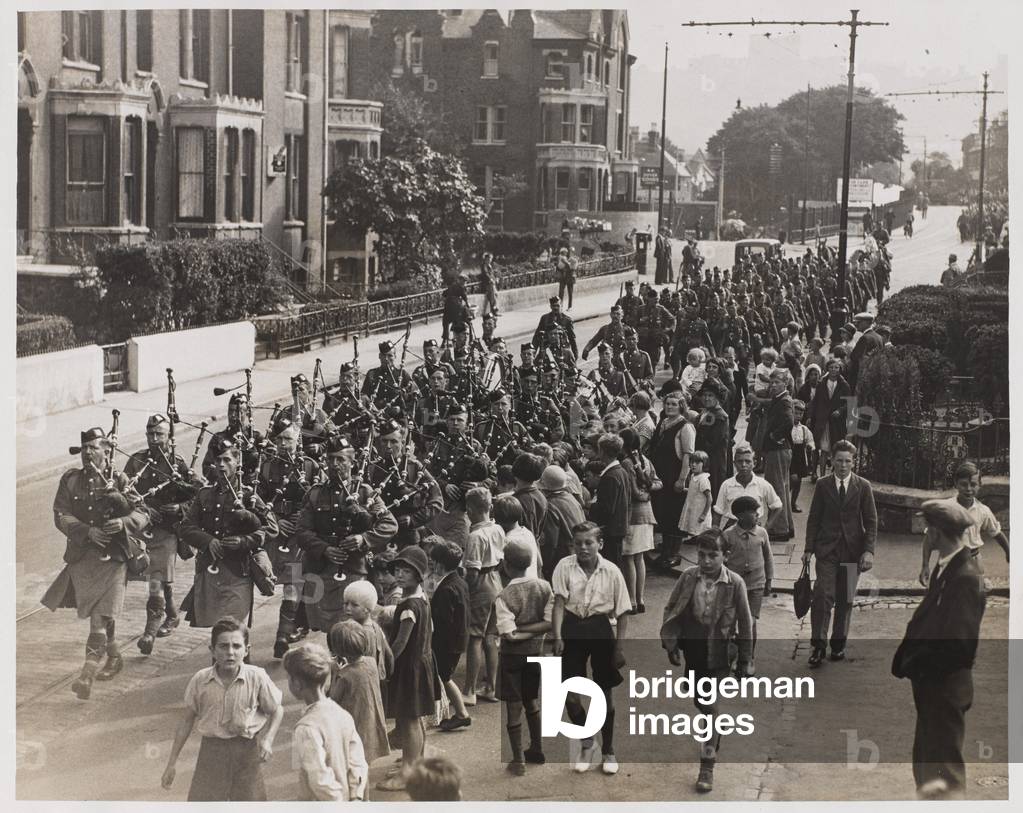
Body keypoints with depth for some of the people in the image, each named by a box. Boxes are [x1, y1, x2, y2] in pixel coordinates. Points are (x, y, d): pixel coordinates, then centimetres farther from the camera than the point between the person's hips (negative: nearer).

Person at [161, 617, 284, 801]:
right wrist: (172, 761, 5)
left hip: (247, 750, -1)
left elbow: (277, 710, 2)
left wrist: (268, 739, -15)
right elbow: (188, 718, 2)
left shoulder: (257, 678, -13)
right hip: (212, 749, 1)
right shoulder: (200, 680, -10)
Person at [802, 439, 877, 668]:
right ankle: (819, 646, -7)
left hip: (852, 551, 1)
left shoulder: (863, 487, 2)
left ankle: (839, 644, 19)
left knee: (845, 600, 7)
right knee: (823, 596, -11)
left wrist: (868, 550, -7)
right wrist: (809, 548, 0)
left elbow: (871, 521, 2)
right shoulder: (823, 486, 3)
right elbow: (813, 519, 6)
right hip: (827, 550, -1)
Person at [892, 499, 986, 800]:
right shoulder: (945, 567, 6)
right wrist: (906, 659, 4)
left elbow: (957, 640, -23)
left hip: (946, 687, -9)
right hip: (931, 685, 9)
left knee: (944, 772, -1)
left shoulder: (966, 576, -21)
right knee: (926, 766, 19)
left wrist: (915, 665, -14)